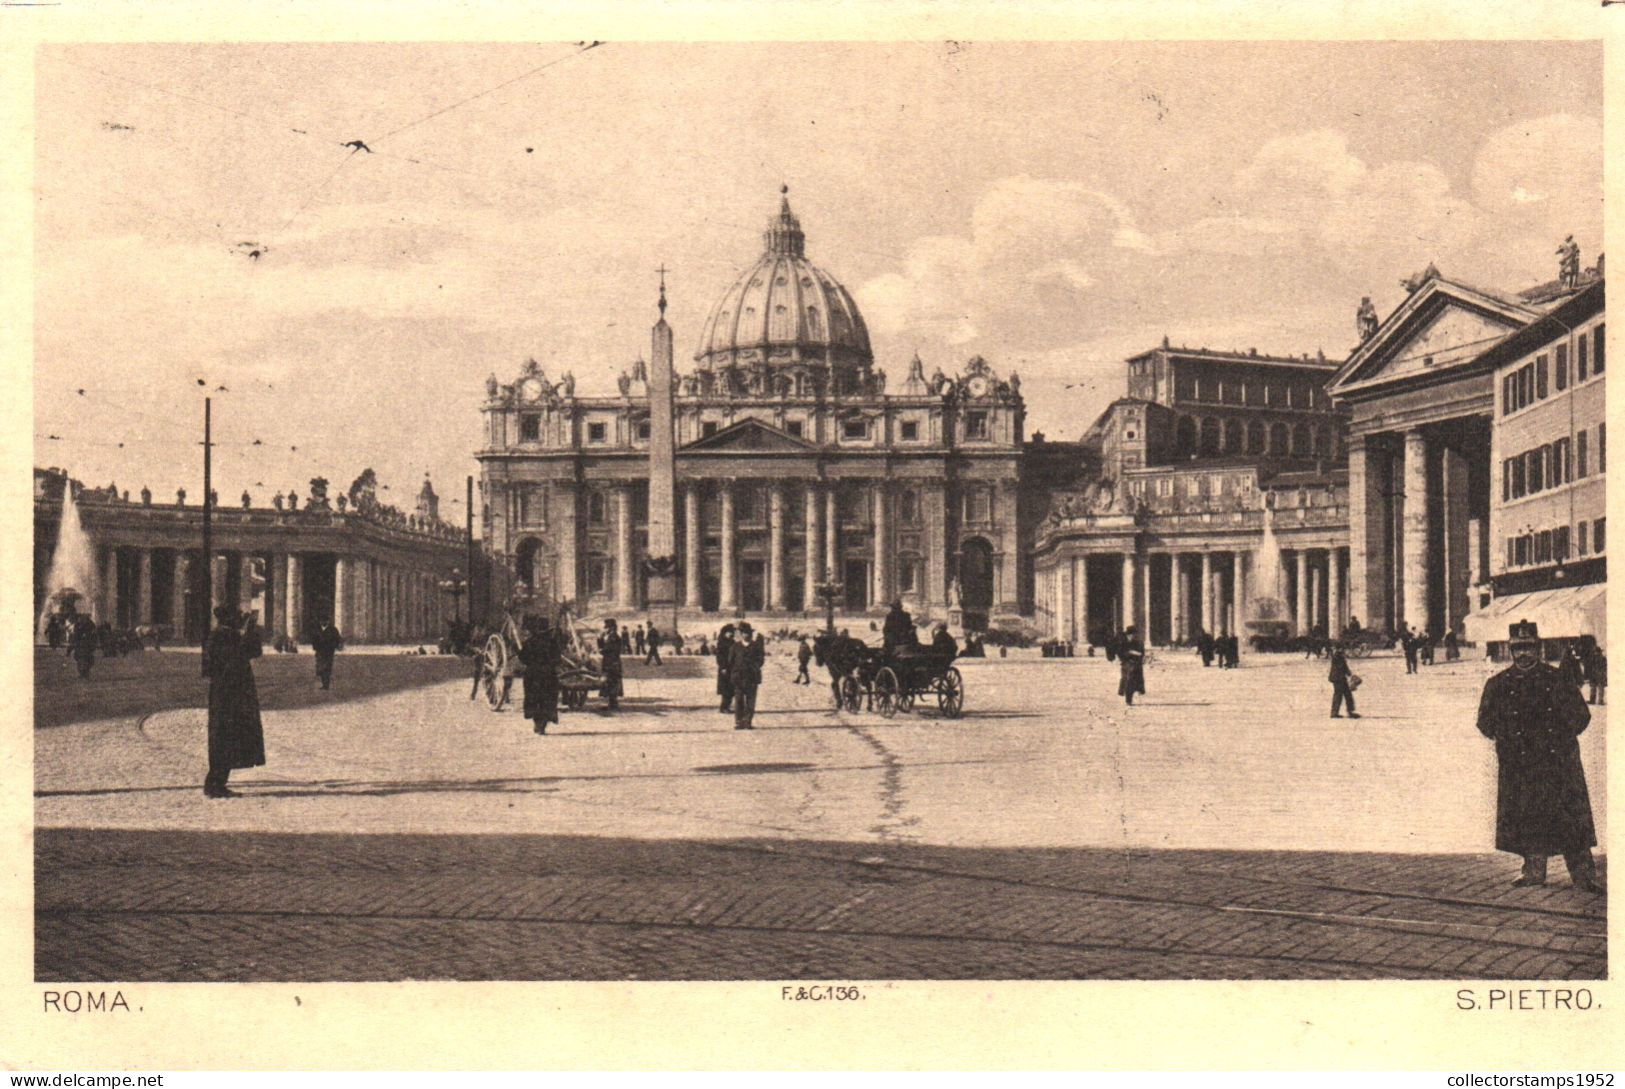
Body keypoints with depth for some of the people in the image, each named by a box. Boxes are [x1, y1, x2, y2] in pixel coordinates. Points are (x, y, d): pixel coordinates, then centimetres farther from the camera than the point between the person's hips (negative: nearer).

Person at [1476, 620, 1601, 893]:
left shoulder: (1556, 679, 4)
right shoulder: (1498, 684, 6)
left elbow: (1580, 715, 7)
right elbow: (1485, 723, 9)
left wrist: (1562, 737, -4)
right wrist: (1508, 738, -3)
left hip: (1558, 760, -1)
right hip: (1519, 765, 1)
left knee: (1571, 815, -2)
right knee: (1526, 818, 5)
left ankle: (1584, 876, 4)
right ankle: (1534, 871, 19)